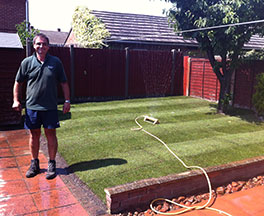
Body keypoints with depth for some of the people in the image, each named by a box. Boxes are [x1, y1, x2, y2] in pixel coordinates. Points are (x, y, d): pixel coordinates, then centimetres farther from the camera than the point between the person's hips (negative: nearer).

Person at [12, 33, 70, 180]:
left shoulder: (56, 62, 2)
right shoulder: (27, 62, 2)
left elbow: (64, 83, 7)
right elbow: (18, 82, 11)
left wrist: (67, 100, 3)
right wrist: (16, 100, 6)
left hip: (50, 107, -1)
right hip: (32, 106, 1)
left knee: (51, 135, 4)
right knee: (34, 135, 10)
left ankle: (52, 164, 17)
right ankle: (34, 164, 25)